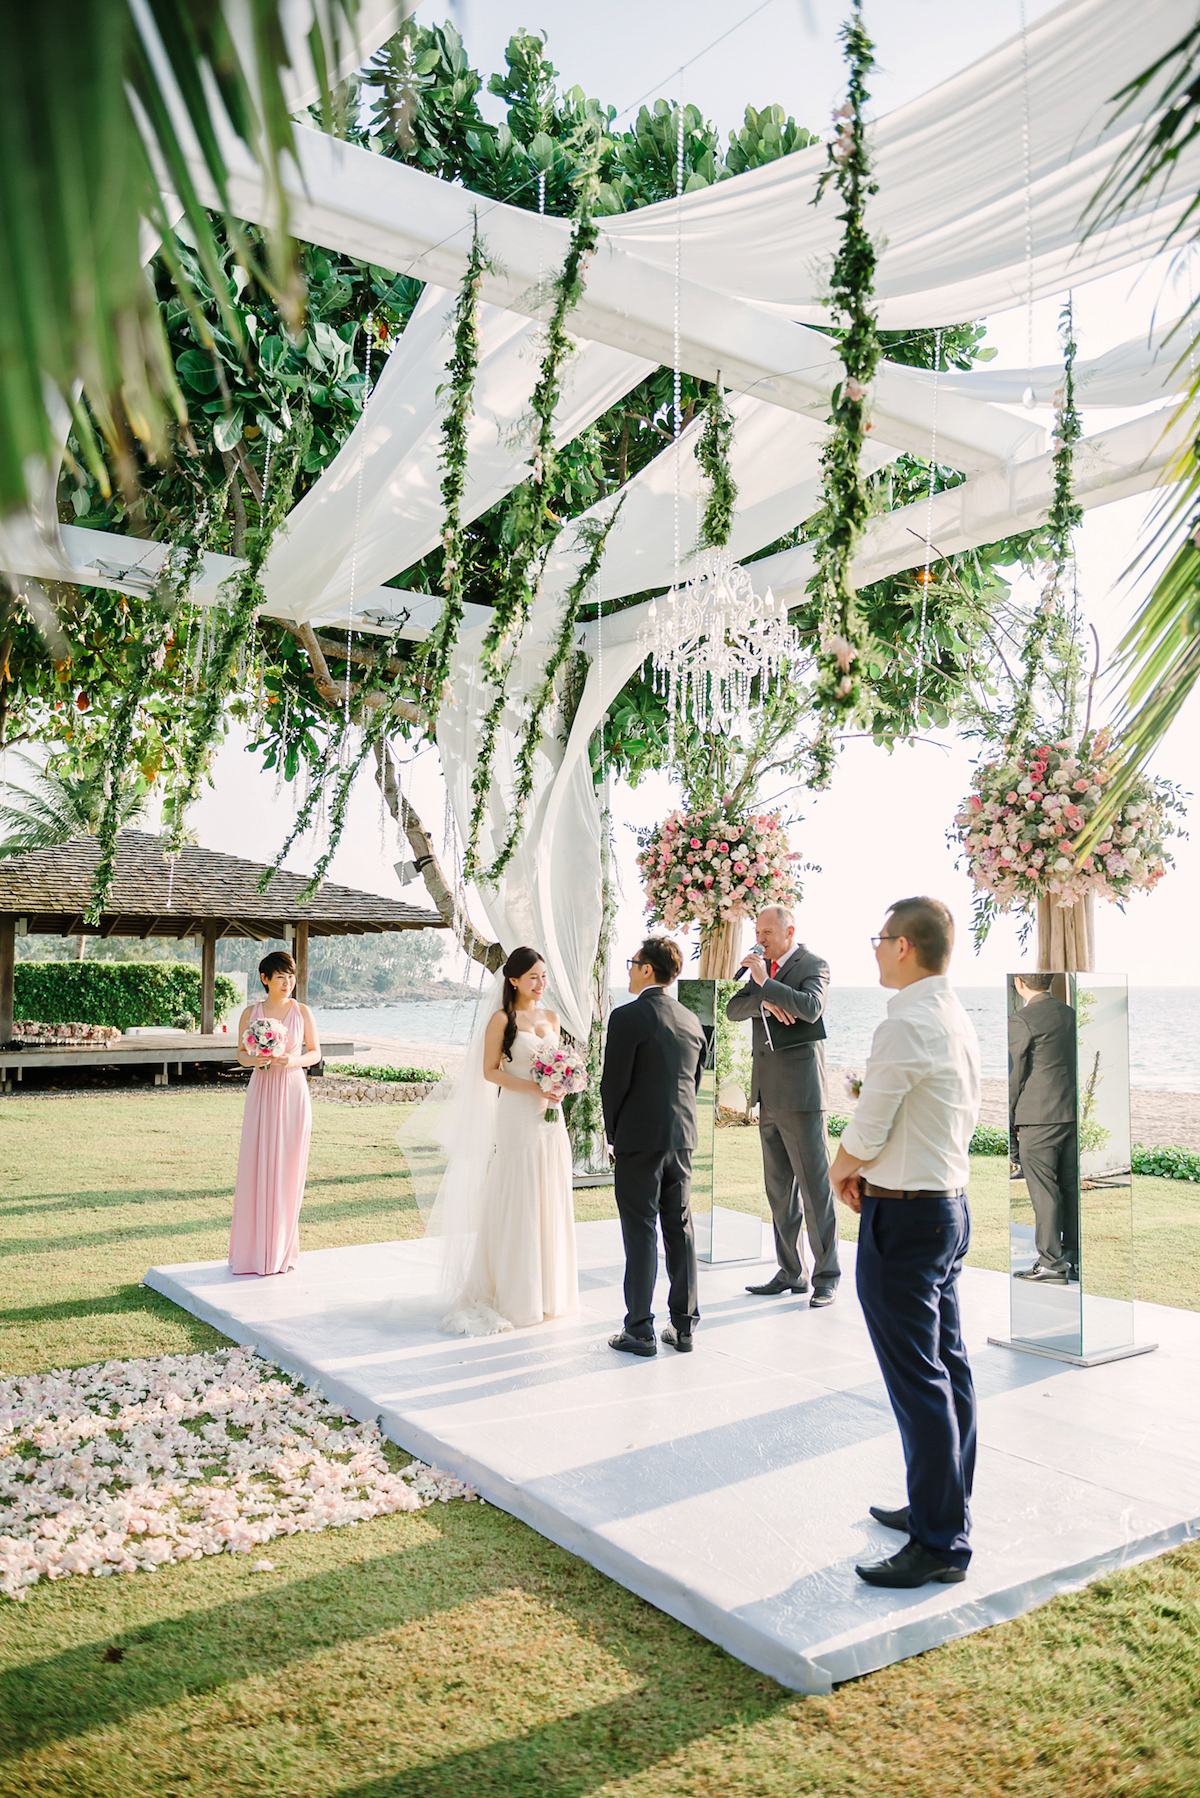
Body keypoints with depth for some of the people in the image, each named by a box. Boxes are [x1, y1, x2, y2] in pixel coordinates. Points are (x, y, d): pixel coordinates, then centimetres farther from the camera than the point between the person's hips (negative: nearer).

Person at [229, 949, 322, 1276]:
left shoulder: (301, 1011, 3)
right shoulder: (250, 1013, 4)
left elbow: (315, 1052, 7)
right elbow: (241, 1054, 9)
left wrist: (295, 1060, -13)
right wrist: (255, 1060, -12)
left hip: (293, 1093, 0)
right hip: (261, 1092, 0)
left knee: (288, 1169, 2)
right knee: (256, 1168, -1)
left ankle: (281, 1249, 13)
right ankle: (253, 1249, 9)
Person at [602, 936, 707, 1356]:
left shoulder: (628, 1018, -13)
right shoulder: (692, 1020, 8)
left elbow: (613, 1083, -11)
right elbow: (695, 1081, 14)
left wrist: (613, 1135, 3)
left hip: (639, 1139, -6)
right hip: (682, 1139, 6)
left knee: (640, 1234, 1)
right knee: (680, 1230, 12)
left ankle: (640, 1330, 7)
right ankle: (684, 1326, 18)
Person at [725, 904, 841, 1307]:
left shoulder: (814, 964, -2)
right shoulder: (762, 968, 17)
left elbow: (810, 1008, -19)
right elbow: (733, 1009, 9)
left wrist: (765, 981, -17)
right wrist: (763, 1001, -10)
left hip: (800, 1089, -7)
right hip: (768, 1092, 7)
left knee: (814, 1183, -4)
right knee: (778, 1187, 11)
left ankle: (827, 1275, 4)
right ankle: (790, 1273, 19)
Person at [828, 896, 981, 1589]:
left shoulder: (905, 1025, -21)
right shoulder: (961, 1020, 8)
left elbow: (866, 1134, -17)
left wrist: (841, 1171, 4)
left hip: (902, 1219, -10)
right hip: (951, 1202, 10)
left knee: (918, 1382, -1)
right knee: (949, 1368, 18)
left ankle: (941, 1545, 9)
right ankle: (946, 1508, 32)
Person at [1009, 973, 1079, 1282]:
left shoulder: (1021, 1021, -13)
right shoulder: (1070, 1014, 9)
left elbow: (1014, 1077, -10)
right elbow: (1077, 1066, 15)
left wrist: (1009, 1120, 0)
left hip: (1038, 1119, -7)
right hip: (1072, 1115, 7)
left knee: (1044, 1193, -1)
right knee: (1071, 1188, 13)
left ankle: (1051, 1264, 3)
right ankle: (1074, 1259, 20)